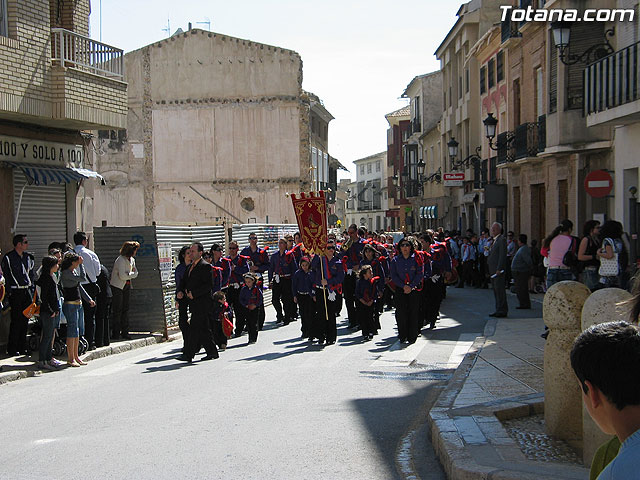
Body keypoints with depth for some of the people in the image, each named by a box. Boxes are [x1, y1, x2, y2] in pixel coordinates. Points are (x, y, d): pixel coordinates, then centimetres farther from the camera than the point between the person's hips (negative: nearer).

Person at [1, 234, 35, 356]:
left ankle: (22, 347, 15)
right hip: (15, 292, -6)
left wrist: (31, 289, 12)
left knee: (25, 320, 8)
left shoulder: (28, 257, 13)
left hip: (27, 291, 6)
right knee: (16, 321, -6)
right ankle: (12, 349, 0)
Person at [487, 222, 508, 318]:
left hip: (498, 270, -10)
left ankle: (502, 311, -6)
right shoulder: (494, 240, 19)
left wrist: (498, 269, -20)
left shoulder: (502, 240, -10)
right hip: (492, 269, 10)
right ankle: (499, 310, 16)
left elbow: (502, 255, -17)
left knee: (499, 289, -9)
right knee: (495, 289, 11)